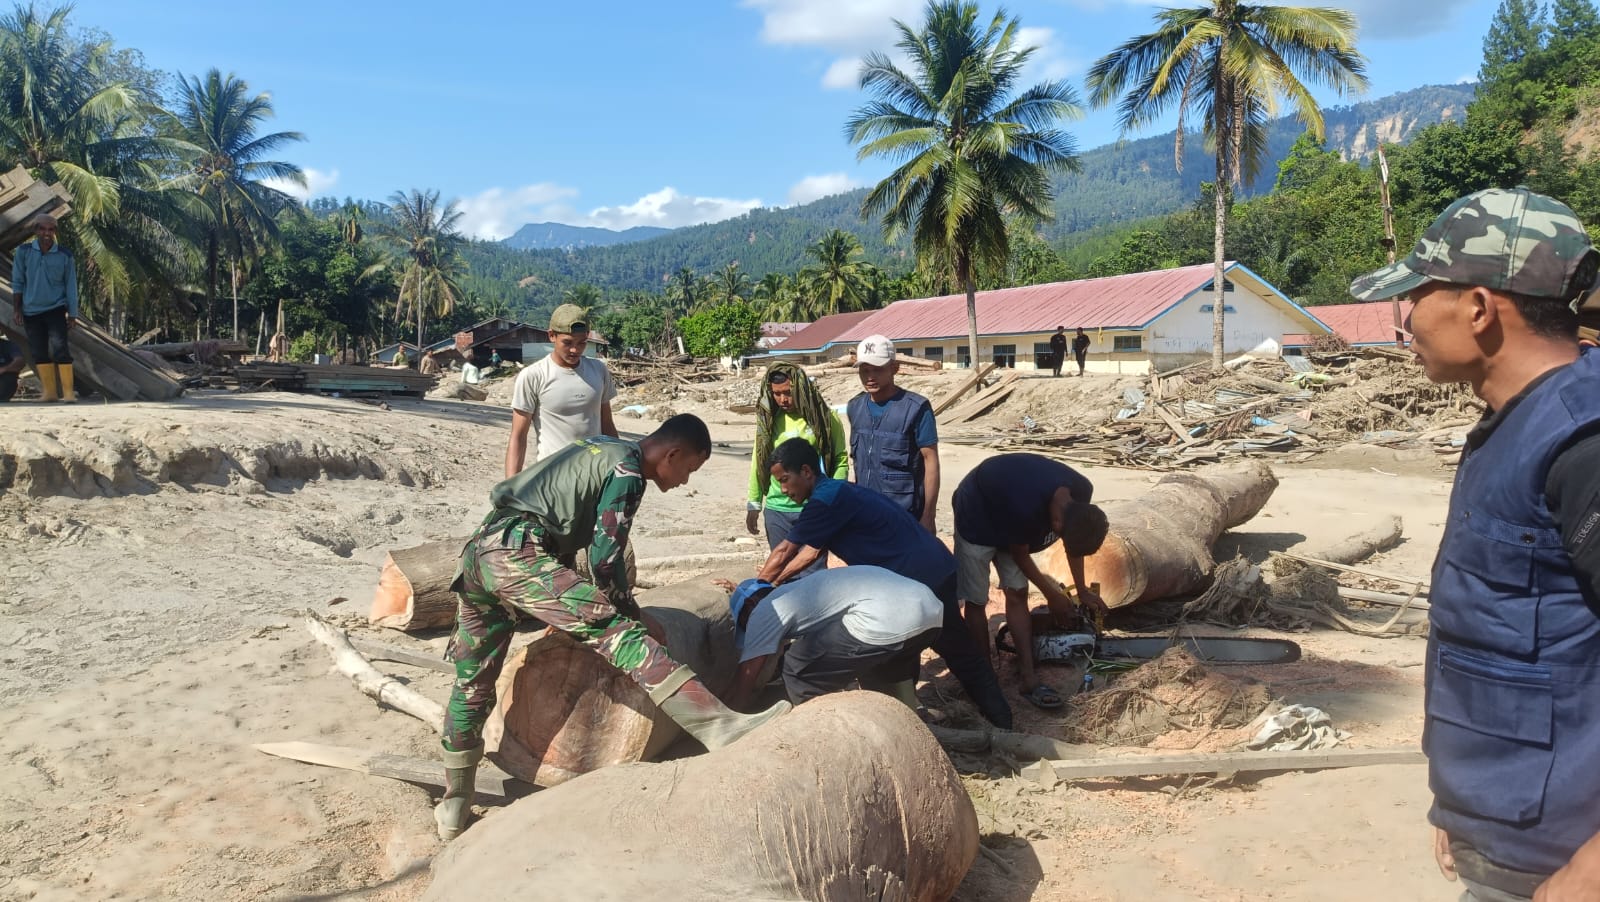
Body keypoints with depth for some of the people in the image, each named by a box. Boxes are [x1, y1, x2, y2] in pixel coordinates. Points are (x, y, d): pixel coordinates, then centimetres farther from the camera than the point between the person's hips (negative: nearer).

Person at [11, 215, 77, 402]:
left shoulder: (64, 255, -5)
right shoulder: (23, 252, -2)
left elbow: (71, 286, 0)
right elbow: (17, 282, 4)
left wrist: (73, 314, -1)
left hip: (56, 309, -2)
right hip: (31, 311, 2)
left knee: (60, 348, -11)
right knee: (39, 351, 5)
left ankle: (68, 391, -10)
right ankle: (50, 391, 12)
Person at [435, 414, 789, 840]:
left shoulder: (602, 450, 27)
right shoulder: (628, 472, -2)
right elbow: (605, 556, -8)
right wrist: (633, 612, 7)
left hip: (478, 550, 10)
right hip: (515, 553, -10)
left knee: (471, 684, 18)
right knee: (616, 633, -22)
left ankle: (453, 808, 30)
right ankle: (720, 727, -35)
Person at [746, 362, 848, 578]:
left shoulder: (824, 418, -5)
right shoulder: (768, 419, 3)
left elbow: (841, 460, -3)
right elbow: (758, 463, 9)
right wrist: (753, 504, 8)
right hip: (777, 510, 3)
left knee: (814, 573, 3)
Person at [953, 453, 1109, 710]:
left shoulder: (1081, 492, -23)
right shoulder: (1025, 509, -42)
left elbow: (1074, 539, -2)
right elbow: (1020, 554, -21)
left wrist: (1082, 590, 4)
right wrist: (1053, 595, -7)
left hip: (1007, 516, 6)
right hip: (977, 515, -6)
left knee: (1017, 593, 2)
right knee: (977, 600, -3)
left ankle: (1028, 678, 3)